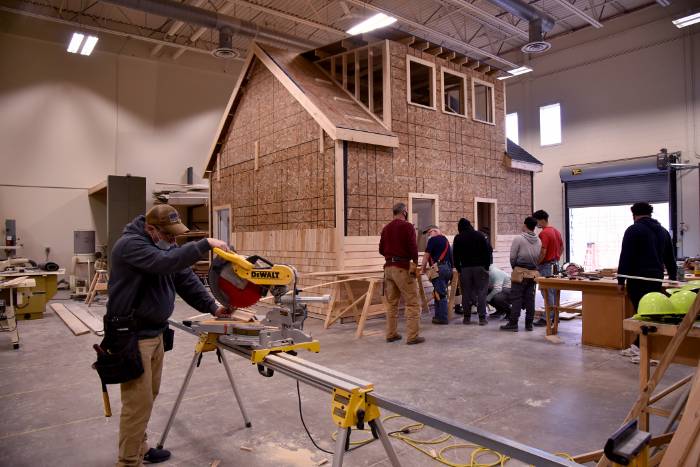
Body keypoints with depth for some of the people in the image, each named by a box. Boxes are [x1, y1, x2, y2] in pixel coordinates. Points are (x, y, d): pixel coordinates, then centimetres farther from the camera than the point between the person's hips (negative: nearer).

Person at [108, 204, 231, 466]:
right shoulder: (130, 244, -19)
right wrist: (205, 245, -32)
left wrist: (212, 307, -2)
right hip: (132, 337, -9)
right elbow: (166, 262, -36)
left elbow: (185, 278, 7)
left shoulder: (165, 244, 9)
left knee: (148, 396, 19)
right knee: (138, 402, -3)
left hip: (155, 332, 9)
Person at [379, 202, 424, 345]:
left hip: (388, 267, 7)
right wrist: (415, 262, -4)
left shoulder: (386, 228, 13)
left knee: (392, 302, 13)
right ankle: (412, 336, -2)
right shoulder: (407, 226, -7)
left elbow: (381, 249, 16)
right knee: (412, 303, -1)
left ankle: (391, 334, 17)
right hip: (403, 267, -7)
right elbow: (412, 246, -16)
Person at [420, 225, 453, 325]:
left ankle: (443, 318, -4)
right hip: (448, 268, 9)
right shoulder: (445, 239, 21)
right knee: (440, 293, 14)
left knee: (440, 294, -5)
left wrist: (423, 268, 7)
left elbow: (426, 255, -6)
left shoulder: (433, 239, -5)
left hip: (439, 269, -9)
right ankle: (438, 316, 19)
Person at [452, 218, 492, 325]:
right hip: (480, 267, 0)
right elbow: (488, 251, 0)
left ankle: (467, 317, 8)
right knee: (481, 292, 2)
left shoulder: (458, 238, 4)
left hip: (465, 268, 0)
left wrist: (458, 268, 10)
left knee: (466, 293, 5)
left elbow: (455, 256, 3)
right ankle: (482, 317, -1)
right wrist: (487, 266, 3)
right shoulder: (480, 235, 4)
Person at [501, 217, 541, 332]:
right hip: (533, 273, 5)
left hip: (520, 272, -5)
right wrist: (533, 267, 14)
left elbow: (512, 257, -8)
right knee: (530, 299, 9)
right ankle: (529, 324, 14)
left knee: (516, 298, -1)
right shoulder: (539, 241, 5)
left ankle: (513, 323, 1)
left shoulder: (518, 239, -11)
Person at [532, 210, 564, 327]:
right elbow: (562, 248, 18)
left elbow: (543, 252, -23)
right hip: (555, 265, 9)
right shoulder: (556, 231, 12)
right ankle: (555, 316, 20)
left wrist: (535, 264, -14)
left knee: (547, 292, -5)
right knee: (554, 291, 13)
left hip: (546, 266, -9)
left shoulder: (544, 233, -18)